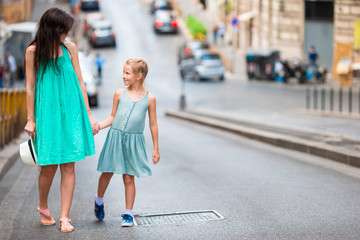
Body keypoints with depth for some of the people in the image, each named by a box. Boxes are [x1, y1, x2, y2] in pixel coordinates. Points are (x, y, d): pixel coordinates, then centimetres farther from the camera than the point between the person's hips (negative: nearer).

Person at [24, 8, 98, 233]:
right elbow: (30, 87, 1)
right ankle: (43, 208, 27)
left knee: (68, 165, 0)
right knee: (49, 166, 1)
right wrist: (31, 119, 0)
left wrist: (88, 114, 6)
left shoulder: (70, 48, 4)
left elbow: (79, 82, 7)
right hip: (47, 113, -2)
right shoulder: (33, 51, -3)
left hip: (71, 111, 2)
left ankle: (65, 217, 5)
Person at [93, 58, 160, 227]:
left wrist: (156, 149, 7)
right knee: (107, 173, 7)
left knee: (129, 178, 2)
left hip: (133, 141, -1)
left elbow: (153, 124, 5)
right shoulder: (119, 94, 2)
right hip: (115, 137, 1)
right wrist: (97, 126, -4)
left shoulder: (149, 98, -1)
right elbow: (112, 117, 12)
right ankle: (99, 200, 34)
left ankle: (128, 214, 13)